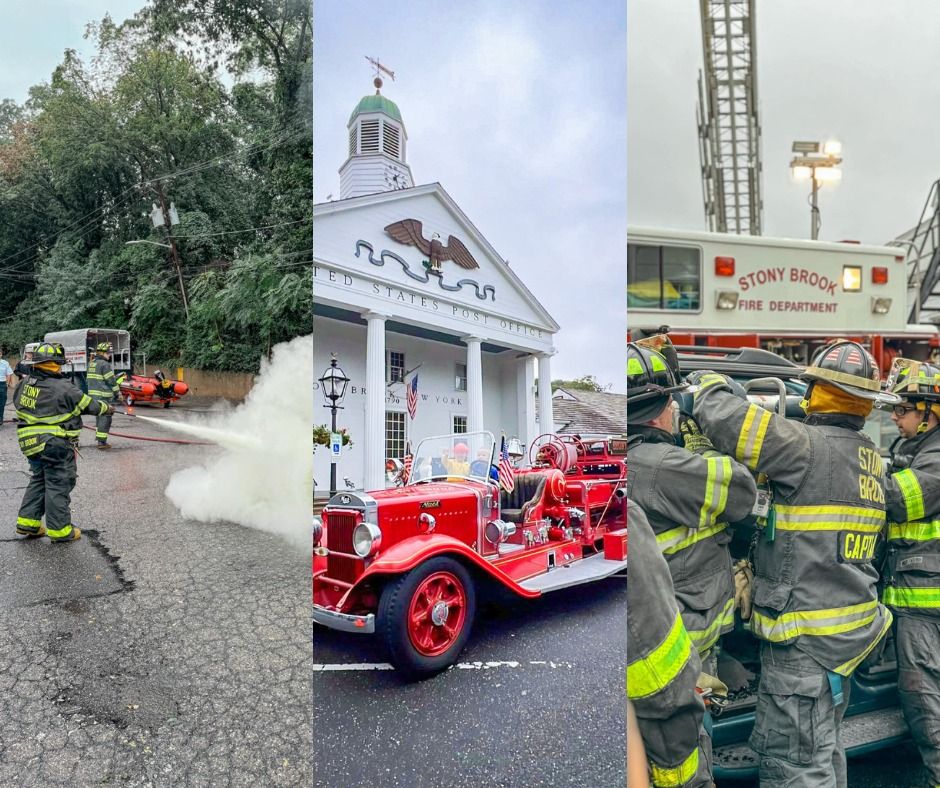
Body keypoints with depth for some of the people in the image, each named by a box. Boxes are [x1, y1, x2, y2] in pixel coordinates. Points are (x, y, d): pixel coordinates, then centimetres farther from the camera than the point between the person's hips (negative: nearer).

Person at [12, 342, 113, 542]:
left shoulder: (24, 383, 4)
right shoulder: (62, 388, -17)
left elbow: (18, 403, 20)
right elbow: (88, 404, -6)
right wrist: (107, 407, 13)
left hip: (30, 443, 8)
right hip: (54, 444, -7)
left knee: (38, 480, 22)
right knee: (58, 484, 1)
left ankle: (28, 522, 25)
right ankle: (59, 530, 9)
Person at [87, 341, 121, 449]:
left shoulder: (91, 364, 15)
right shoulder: (105, 364, -14)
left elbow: (90, 380, 21)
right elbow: (111, 381, -14)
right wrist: (118, 393, -4)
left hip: (93, 395, 9)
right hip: (104, 396, -9)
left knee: (99, 416, 21)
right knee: (105, 418, -4)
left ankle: (98, 438, 29)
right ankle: (101, 442, -5)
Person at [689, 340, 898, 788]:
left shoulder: (811, 446, -20)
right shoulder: (869, 457, 10)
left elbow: (730, 423, -24)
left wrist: (710, 387, -3)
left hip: (805, 636, -9)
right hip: (851, 628, 10)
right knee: (822, 749, 24)